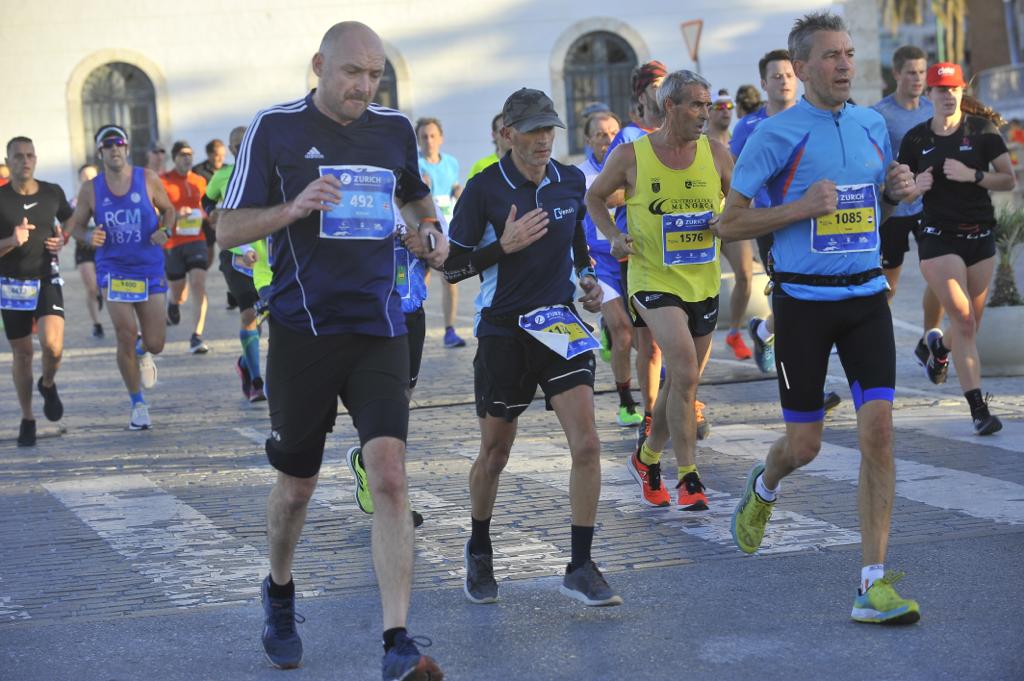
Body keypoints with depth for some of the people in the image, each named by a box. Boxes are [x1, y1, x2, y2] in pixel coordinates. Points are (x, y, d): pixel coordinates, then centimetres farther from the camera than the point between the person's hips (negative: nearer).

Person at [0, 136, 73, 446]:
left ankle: (48, 385, 13)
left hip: (47, 280, 0)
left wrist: (62, 240, -1)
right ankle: (27, 419, 23)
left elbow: (70, 223, 19)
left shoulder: (53, 193, 0)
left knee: (52, 345, -20)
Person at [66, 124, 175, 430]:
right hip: (114, 270, -1)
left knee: (155, 344, 1)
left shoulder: (148, 179, -1)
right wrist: (89, 237, -15)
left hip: (150, 270, 1)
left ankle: (142, 353, 42)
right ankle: (138, 405, 9)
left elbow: (168, 209, 10)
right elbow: (75, 224, 8)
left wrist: (165, 231, -11)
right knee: (126, 338, -8)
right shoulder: (91, 189, -1)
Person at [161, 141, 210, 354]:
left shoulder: (199, 182, 9)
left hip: (196, 239, 2)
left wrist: (202, 215, 5)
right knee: (179, 294, 8)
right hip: (172, 244, -2)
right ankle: (174, 303, 48)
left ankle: (197, 337, -16)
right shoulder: (162, 182, -5)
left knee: (198, 285, -15)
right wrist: (174, 215, -22)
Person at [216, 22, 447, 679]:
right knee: (297, 484, 10)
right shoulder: (275, 129, -3)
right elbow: (228, 229, -3)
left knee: (390, 475, -13)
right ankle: (279, 596, 40)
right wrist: (294, 209, -20)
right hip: (303, 329, -1)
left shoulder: (395, 128, 7)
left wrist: (429, 231, 5)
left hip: (380, 329, 2)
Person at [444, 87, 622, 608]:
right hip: (502, 329, -3)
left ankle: (581, 567, -3)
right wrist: (505, 245, -20)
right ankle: (479, 551, 35)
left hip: (559, 321, 3)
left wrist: (588, 279, 6)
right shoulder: (483, 188, -9)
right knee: (494, 452, 10)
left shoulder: (570, 181, 4)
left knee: (586, 444, -12)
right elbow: (452, 267, -7)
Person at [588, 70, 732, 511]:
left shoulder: (716, 154, 0)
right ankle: (687, 478, -14)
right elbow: (595, 197, 10)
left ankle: (647, 459, 37)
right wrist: (613, 236, -6)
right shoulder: (631, 156, -6)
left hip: (703, 283, 4)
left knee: (682, 383, 14)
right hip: (653, 279, -4)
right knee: (684, 371, -22)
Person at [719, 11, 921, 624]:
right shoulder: (777, 134, -7)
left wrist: (899, 190, 1)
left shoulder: (873, 125, 9)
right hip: (804, 302, -3)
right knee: (804, 444, 3)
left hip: (866, 297, 4)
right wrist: (800, 208, -18)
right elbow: (729, 223, -6)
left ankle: (874, 584, -5)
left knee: (878, 430, -9)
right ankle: (764, 487, 42)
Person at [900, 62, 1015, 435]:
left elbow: (1009, 180, -4)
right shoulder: (915, 139, 2)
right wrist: (916, 187, -12)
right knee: (964, 321, -13)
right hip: (938, 238, -2)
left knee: (970, 324, 10)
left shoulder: (982, 130, -1)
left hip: (980, 236, 2)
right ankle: (978, 408, -11)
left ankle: (939, 346, 47)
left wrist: (973, 175, -19)